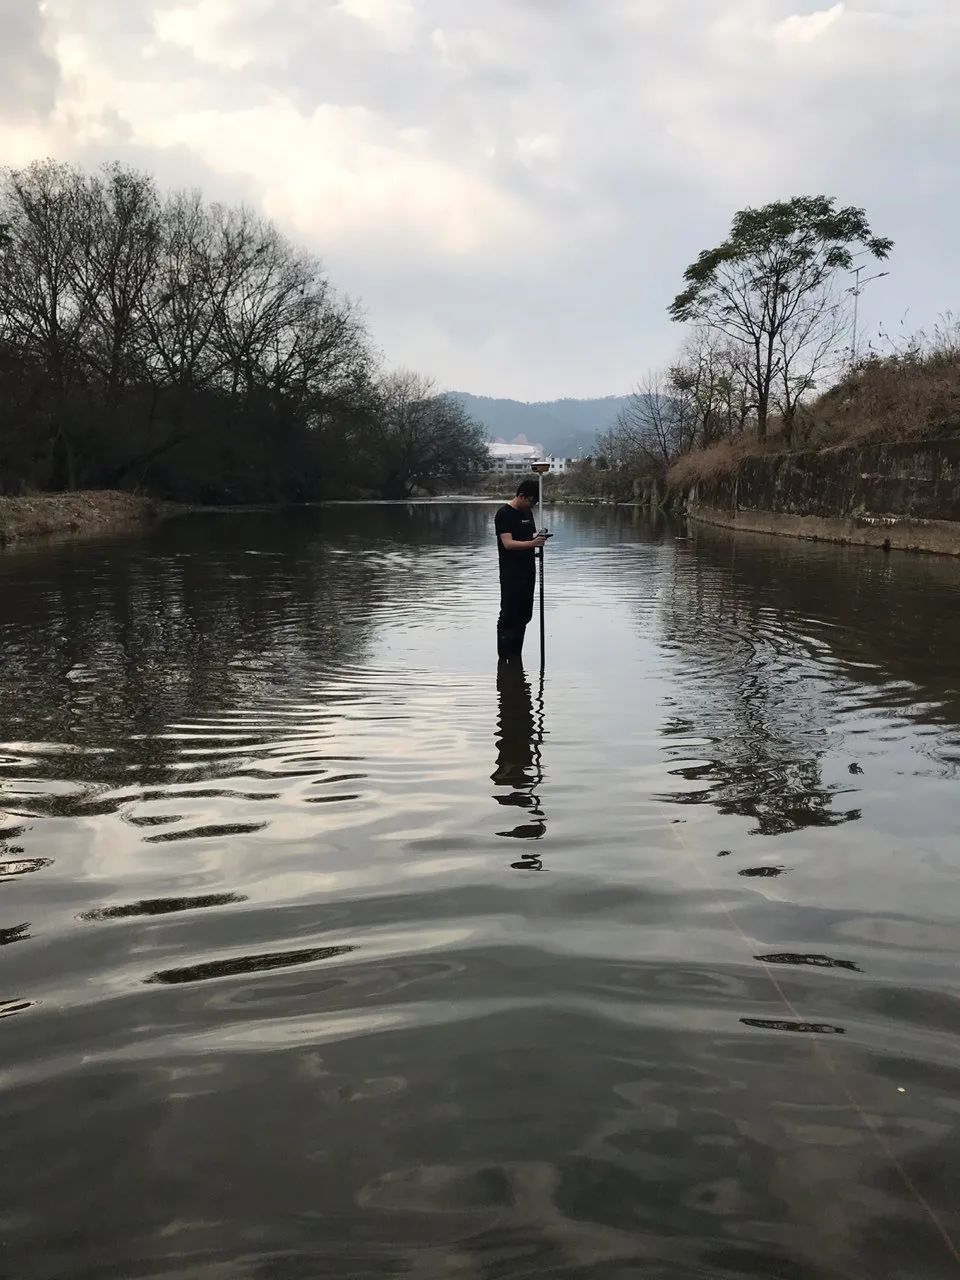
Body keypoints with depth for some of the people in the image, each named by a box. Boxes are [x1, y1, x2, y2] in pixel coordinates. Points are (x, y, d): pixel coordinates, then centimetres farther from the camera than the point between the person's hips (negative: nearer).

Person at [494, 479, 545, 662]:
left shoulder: (527, 512, 14)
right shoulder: (505, 513, -12)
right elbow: (508, 543, -21)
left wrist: (539, 538, 1)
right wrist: (532, 543, -35)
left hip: (528, 571, 8)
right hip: (511, 574, -8)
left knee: (524, 615, 10)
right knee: (509, 615, -5)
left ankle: (516, 654, 18)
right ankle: (505, 656, 2)